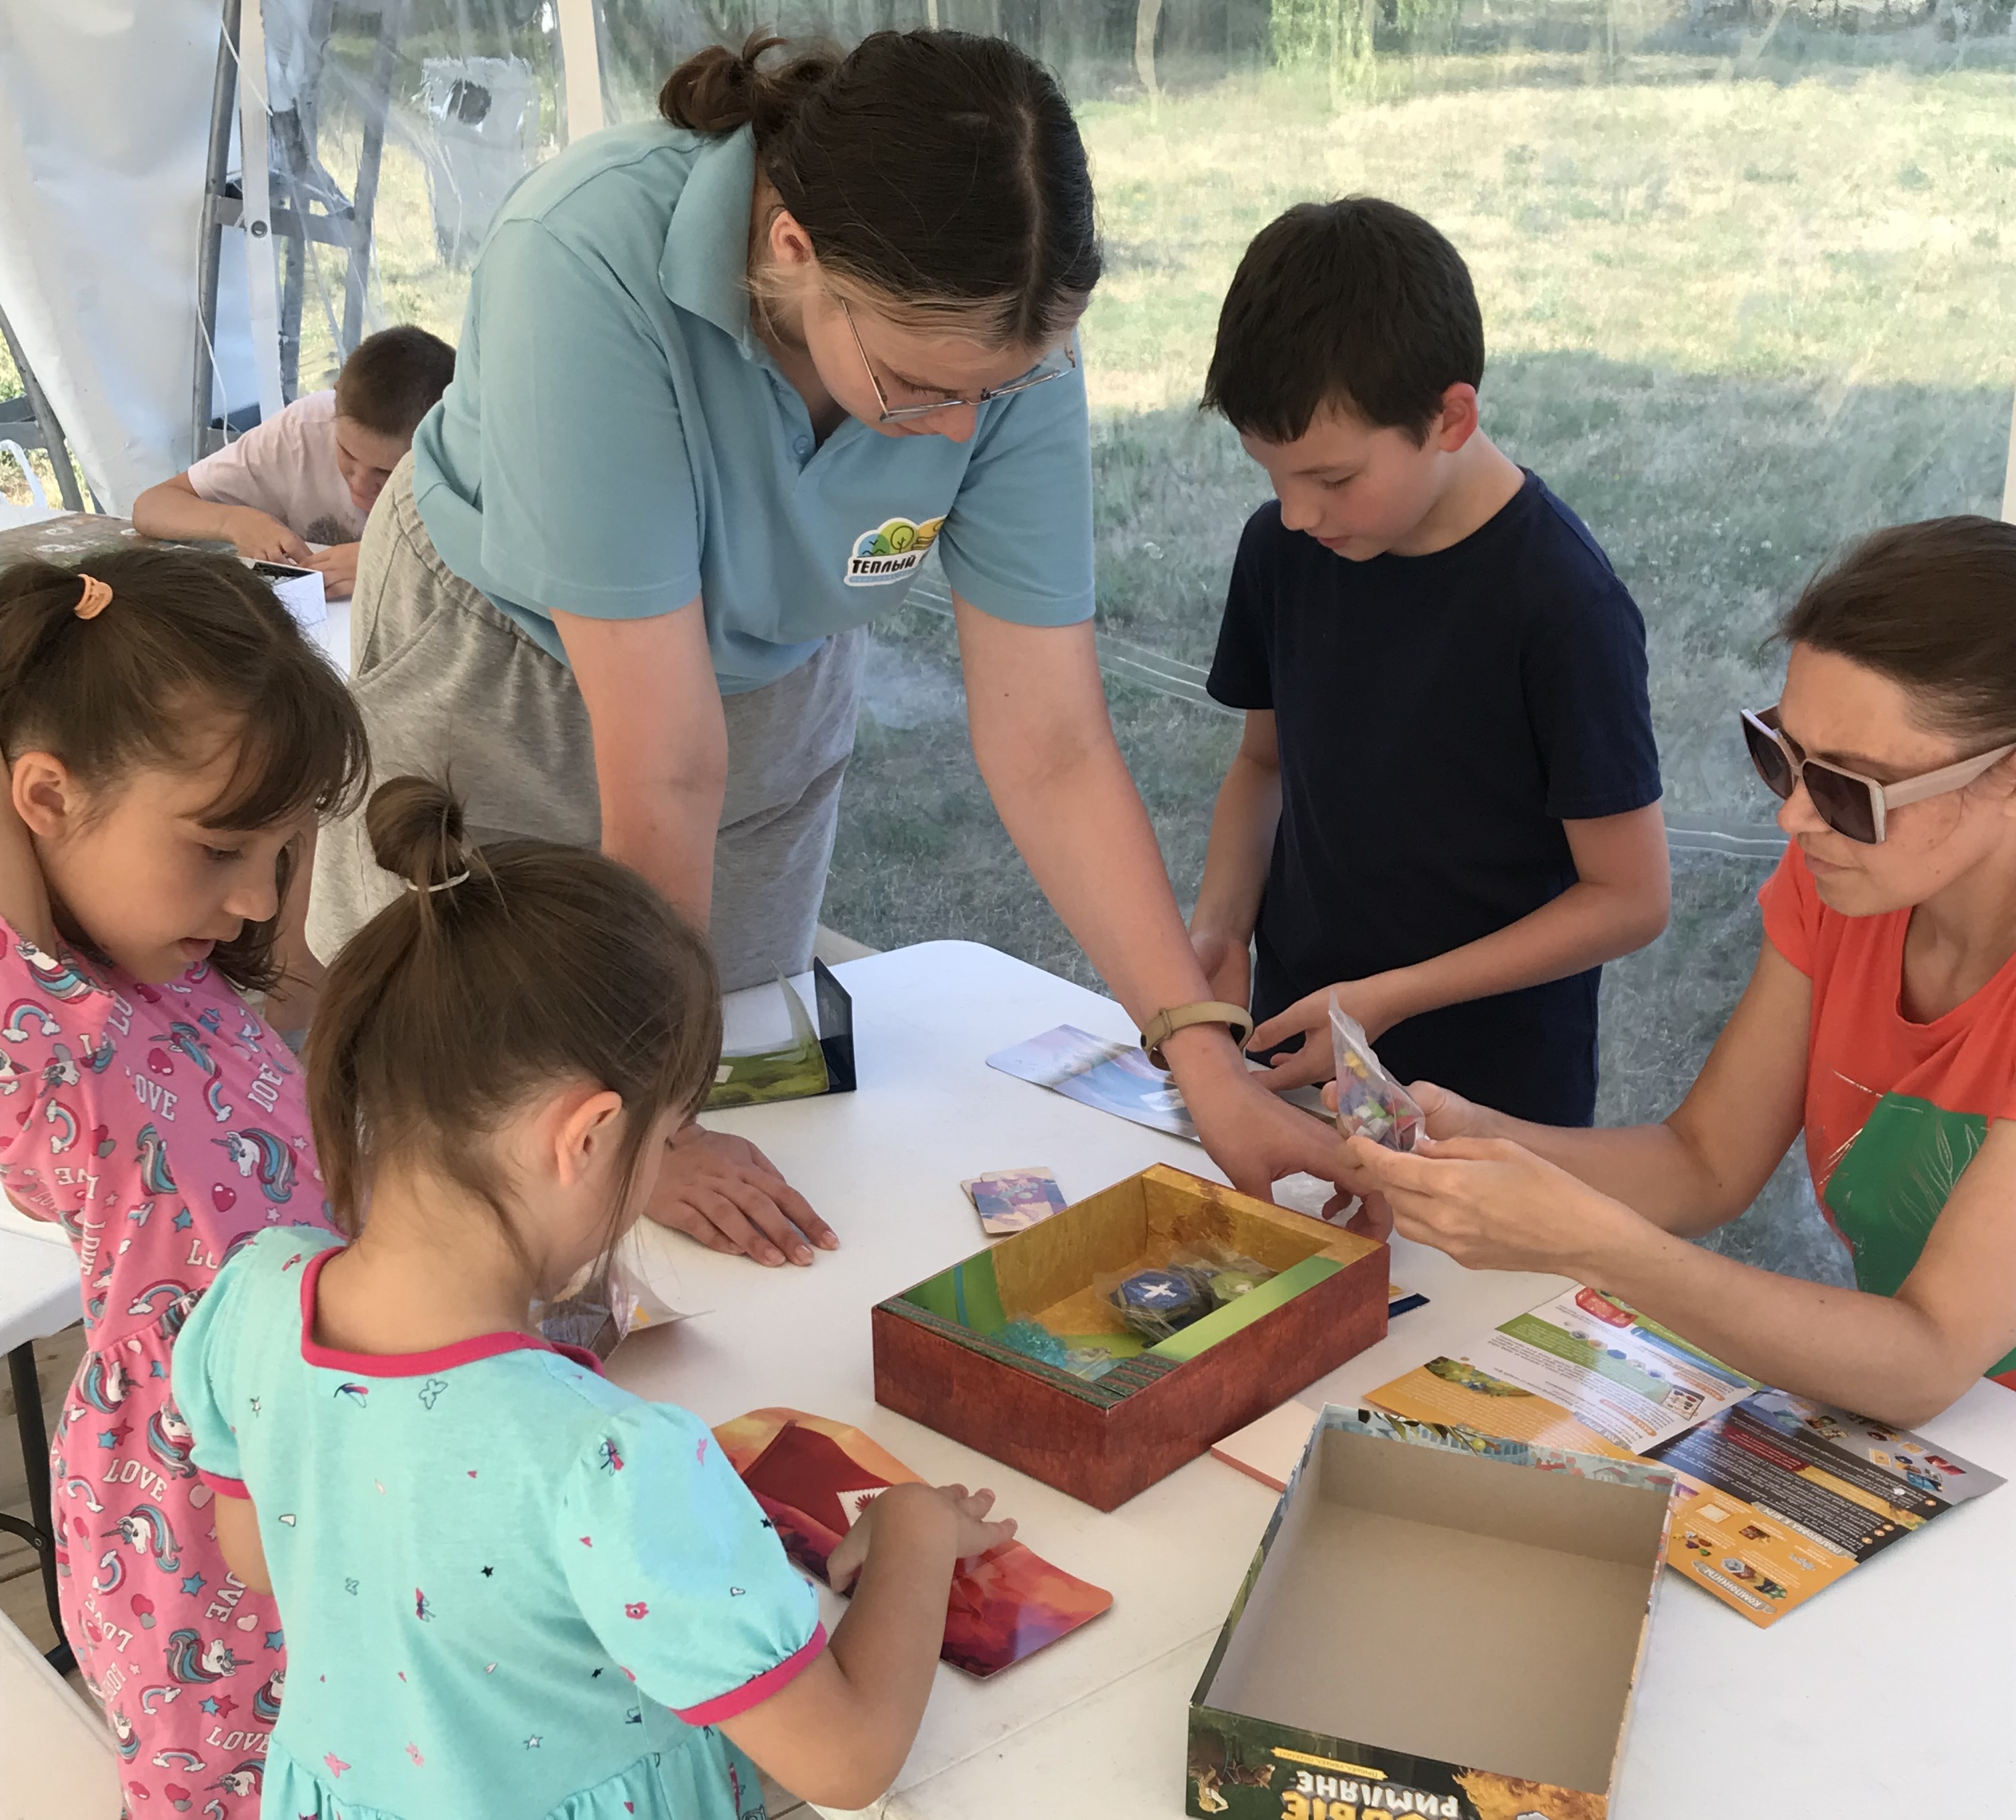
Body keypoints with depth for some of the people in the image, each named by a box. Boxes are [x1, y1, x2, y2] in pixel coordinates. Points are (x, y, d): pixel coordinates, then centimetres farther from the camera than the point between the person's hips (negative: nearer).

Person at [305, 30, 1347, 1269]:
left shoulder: (1002, 338, -27)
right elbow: (667, 765, -37)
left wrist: (1213, 1069, -27)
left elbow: (1051, 749, -22)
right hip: (502, 667, -3)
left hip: (775, 682, 3)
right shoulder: (591, 261, -39)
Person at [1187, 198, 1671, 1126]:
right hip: (1293, 1053, 5)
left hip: (1492, 1092, -4)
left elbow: (1628, 898, -15)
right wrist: (1218, 926, -6)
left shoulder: (1562, 604, -21)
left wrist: (1389, 998, -20)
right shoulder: (1284, 546, -4)